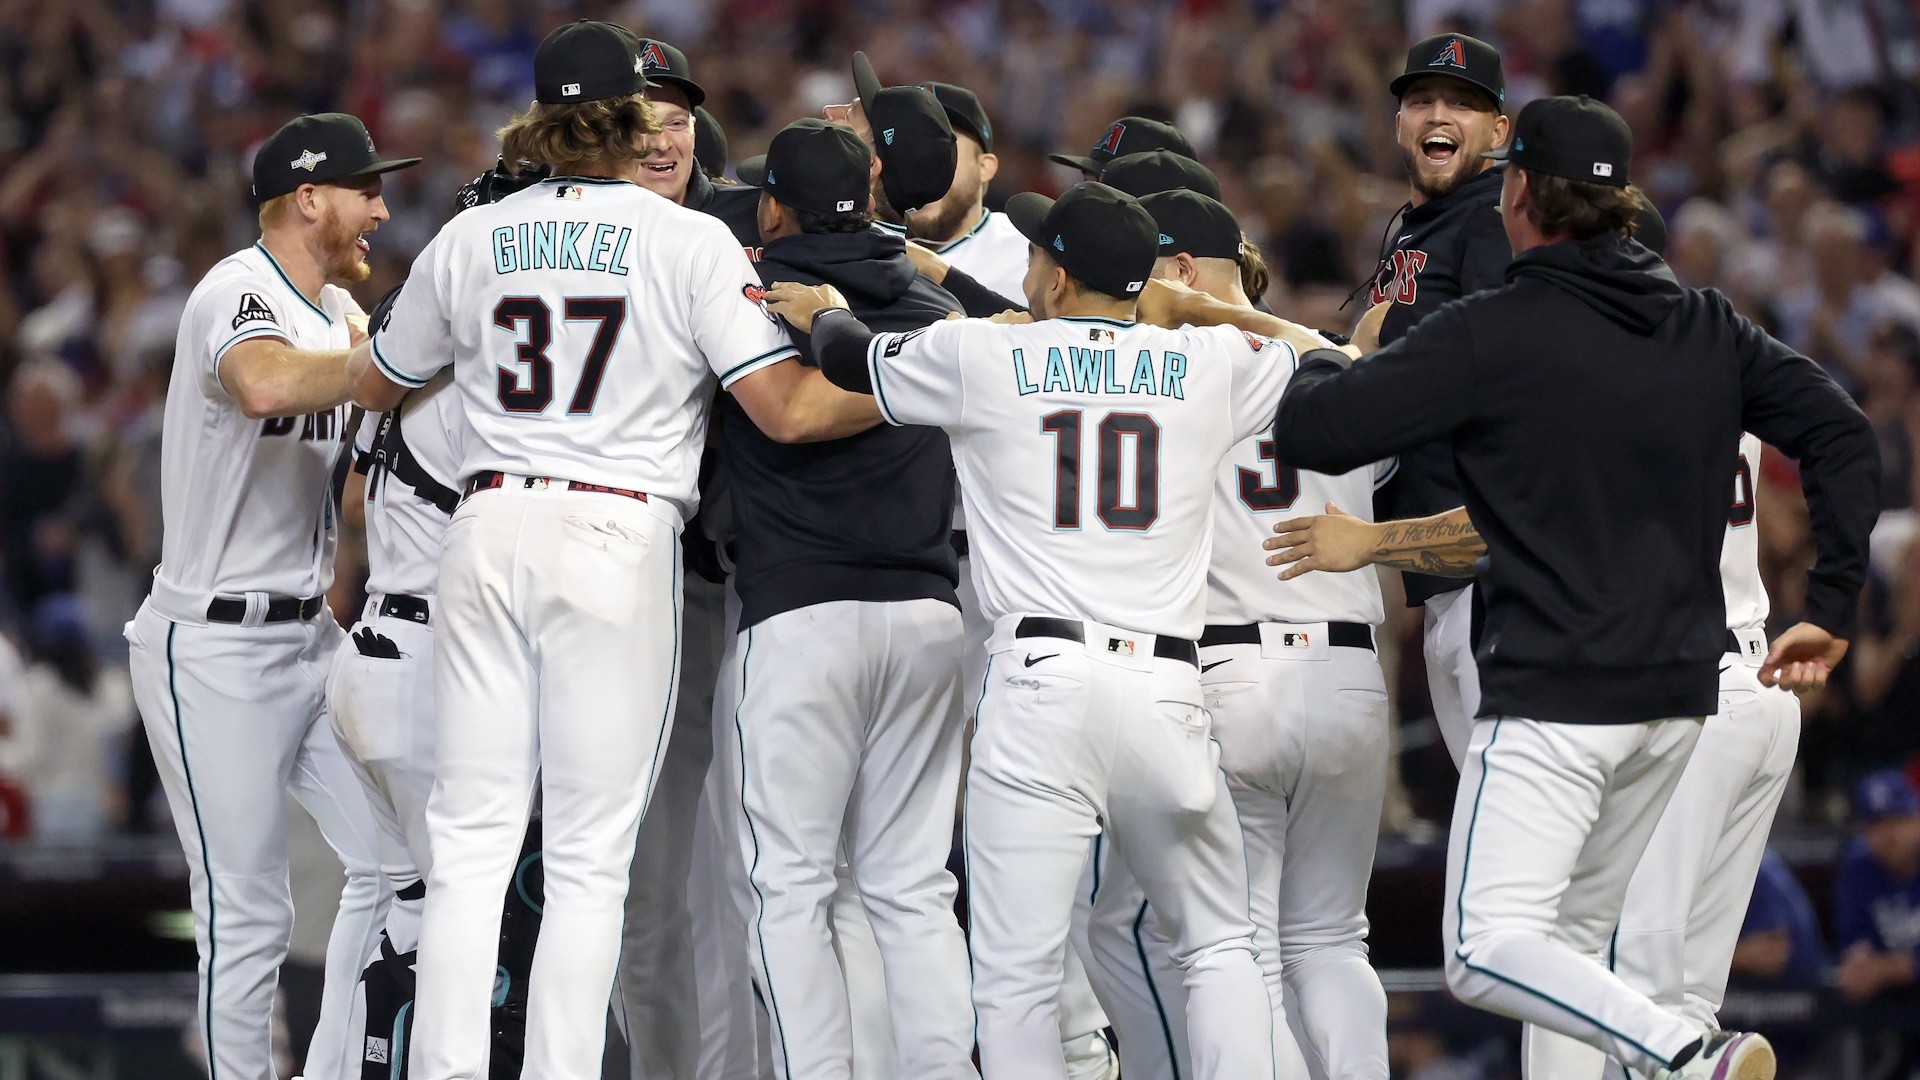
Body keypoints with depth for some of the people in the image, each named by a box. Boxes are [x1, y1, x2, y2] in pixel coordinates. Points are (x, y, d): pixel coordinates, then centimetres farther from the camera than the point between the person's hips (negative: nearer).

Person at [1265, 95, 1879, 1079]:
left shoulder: (1492, 334, -9)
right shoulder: (1710, 329, 8)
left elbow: (1313, 431, -11)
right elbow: (1843, 438, 6)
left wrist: (1320, 365, 13)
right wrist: (1831, 609, 10)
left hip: (1553, 696, -7)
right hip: (1679, 696, 7)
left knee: (1487, 951, -11)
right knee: (1574, 940, 18)